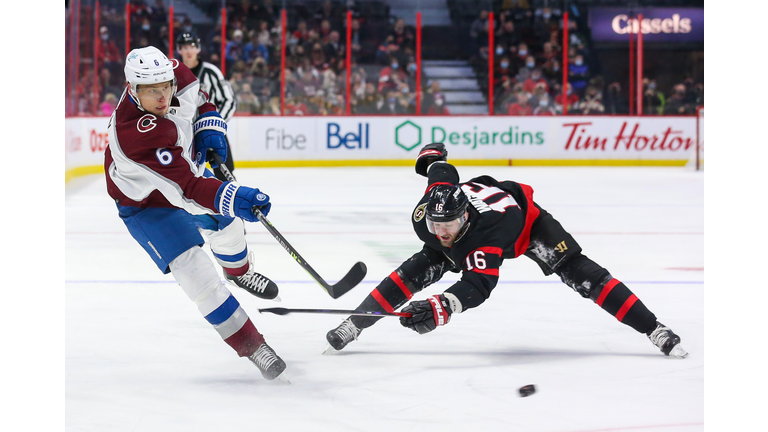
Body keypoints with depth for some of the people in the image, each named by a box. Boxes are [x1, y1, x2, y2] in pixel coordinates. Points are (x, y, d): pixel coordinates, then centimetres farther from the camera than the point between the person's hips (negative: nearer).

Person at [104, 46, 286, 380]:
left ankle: (239, 272, 63)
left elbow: (198, 97, 3)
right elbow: (184, 188, -50)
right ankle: (250, 345, -9)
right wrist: (230, 197, -63)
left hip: (186, 165, 8)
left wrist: (209, 125, -13)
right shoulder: (134, 135, -45)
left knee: (226, 221, 28)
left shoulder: (174, 74, -24)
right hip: (146, 203, -8)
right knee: (193, 267, -18)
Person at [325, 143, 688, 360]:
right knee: (417, 270, -12)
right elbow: (438, 163, -12)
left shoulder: (491, 229, -48)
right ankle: (353, 325, -4)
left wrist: (440, 309, -75)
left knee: (581, 275, -16)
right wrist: (432, 157, 13)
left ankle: (654, 330, -11)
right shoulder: (427, 215, -32)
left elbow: (478, 284, -59)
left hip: (526, 219, -5)